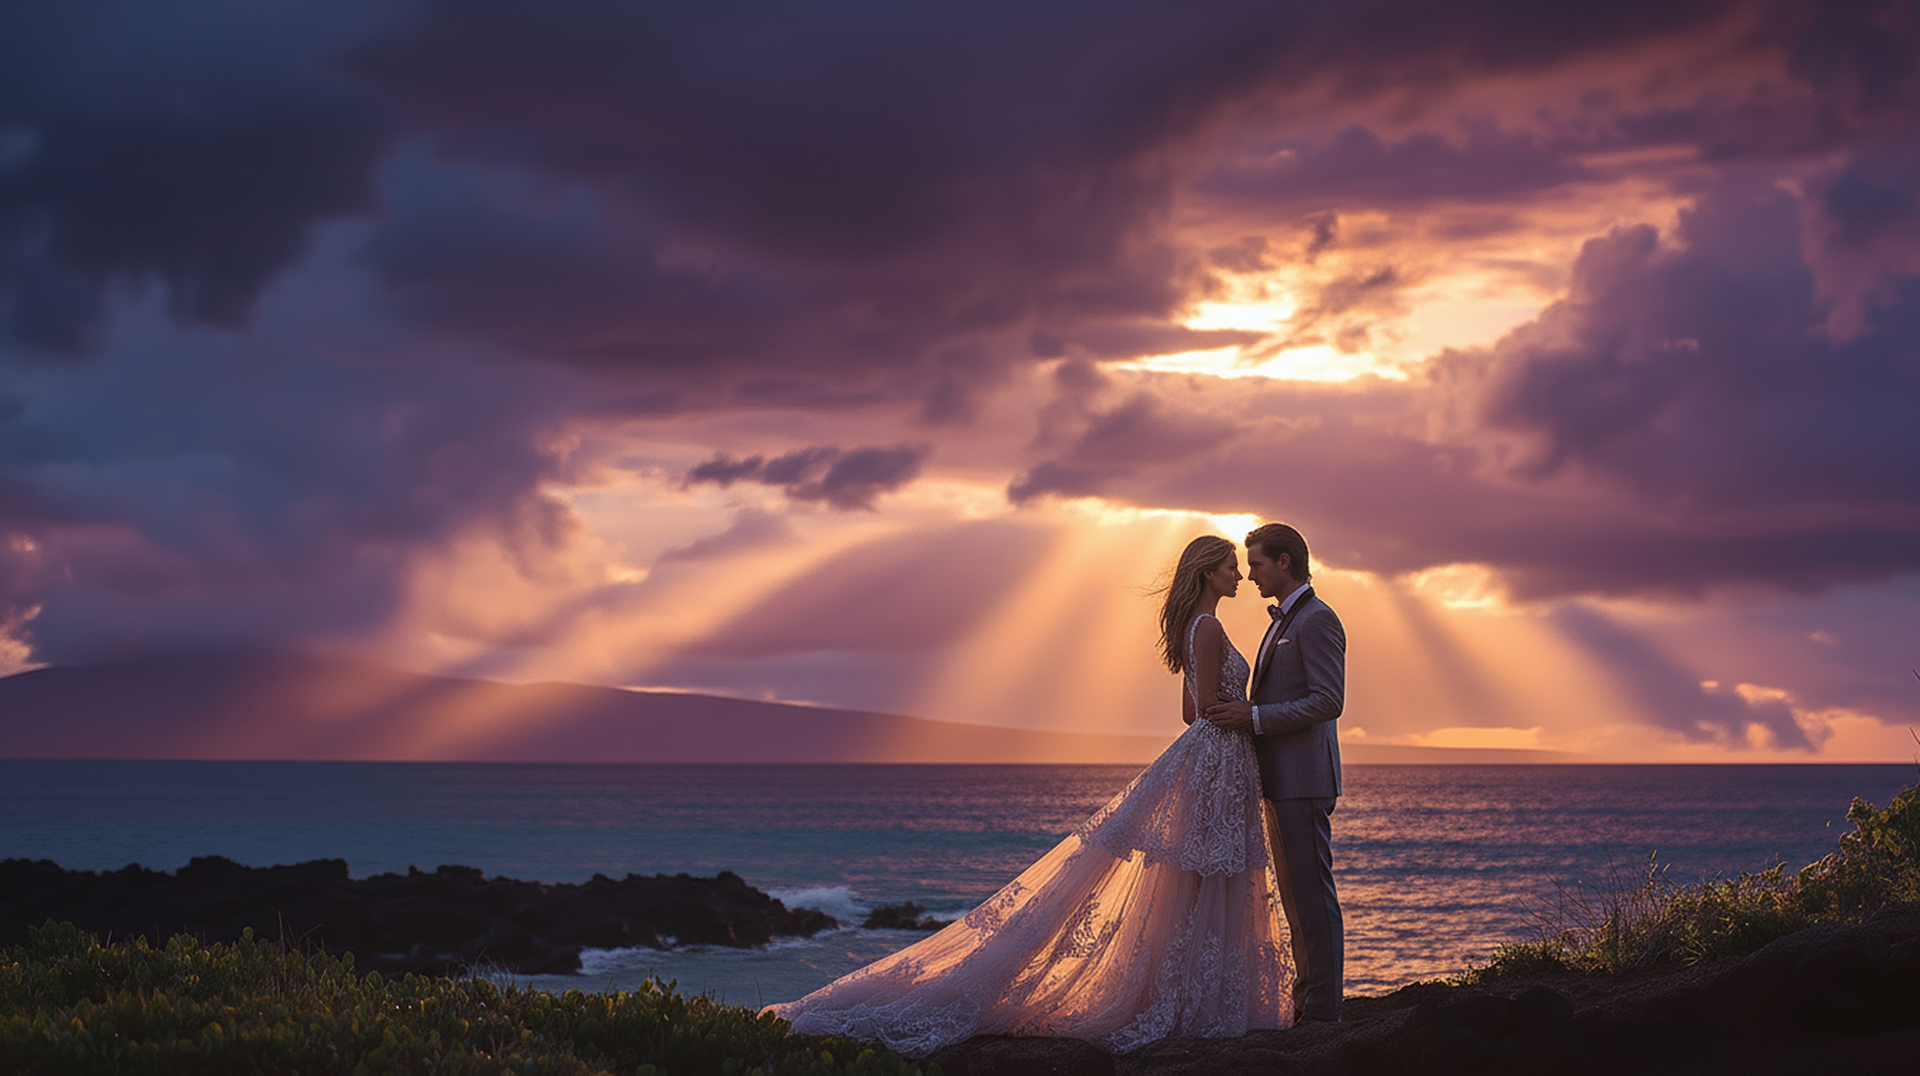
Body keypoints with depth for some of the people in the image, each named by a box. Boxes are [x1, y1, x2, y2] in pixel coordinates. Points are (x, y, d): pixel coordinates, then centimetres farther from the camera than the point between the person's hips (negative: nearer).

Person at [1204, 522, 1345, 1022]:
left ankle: (1321, 1005, -7)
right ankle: (1306, 998, 16)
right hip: (1281, 778, 10)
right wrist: (1243, 709, 9)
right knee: (1295, 892, 12)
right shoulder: (1283, 622, 20)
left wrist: (1255, 716, -19)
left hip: (1304, 777, -10)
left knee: (1312, 891, -8)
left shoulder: (1317, 620, -12)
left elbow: (1328, 700, -19)